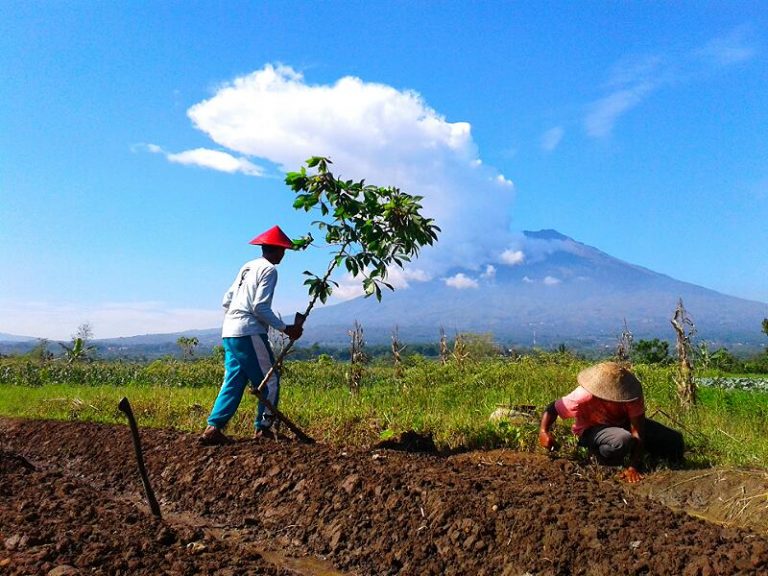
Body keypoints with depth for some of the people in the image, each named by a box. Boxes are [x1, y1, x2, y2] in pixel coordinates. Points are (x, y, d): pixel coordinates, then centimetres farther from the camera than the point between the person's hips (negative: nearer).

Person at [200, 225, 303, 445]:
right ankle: (263, 427, 5)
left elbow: (226, 301, 19)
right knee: (270, 380, 2)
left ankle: (213, 428, 3)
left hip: (230, 332, 8)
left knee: (233, 382, 9)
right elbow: (260, 307, -14)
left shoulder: (247, 267, 20)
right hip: (249, 332, -8)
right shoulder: (269, 269, -5)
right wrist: (285, 328, -9)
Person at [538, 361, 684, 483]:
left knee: (674, 440, -7)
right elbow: (553, 408, -25)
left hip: (623, 423, 4)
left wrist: (633, 467, -39)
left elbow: (637, 432, -30)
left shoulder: (630, 394, -30)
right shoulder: (584, 396, -37)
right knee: (622, 440, -39)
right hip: (592, 430, -4)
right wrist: (543, 431, -44)